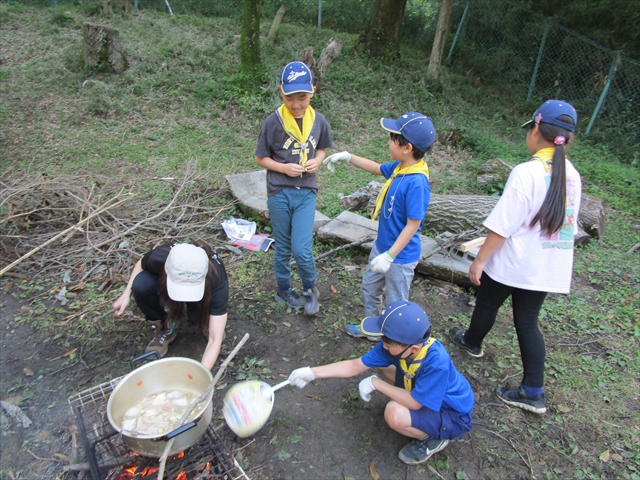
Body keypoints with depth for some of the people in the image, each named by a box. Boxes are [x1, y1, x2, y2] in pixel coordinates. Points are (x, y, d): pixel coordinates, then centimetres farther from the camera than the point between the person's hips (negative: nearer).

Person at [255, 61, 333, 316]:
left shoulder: (318, 120, -1)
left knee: (302, 249, -6)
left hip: (306, 192, 1)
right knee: (283, 247, 12)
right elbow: (260, 158, -1)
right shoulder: (273, 121, -9)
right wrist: (284, 167, -17)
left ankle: (310, 289, 21)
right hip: (279, 192, -1)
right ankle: (284, 289, 35)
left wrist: (317, 161, -7)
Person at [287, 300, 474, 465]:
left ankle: (433, 439, 0)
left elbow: (415, 403, -30)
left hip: (452, 415, -6)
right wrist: (311, 373, -17)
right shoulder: (394, 344, -20)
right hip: (426, 389, 7)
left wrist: (375, 383, -23)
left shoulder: (436, 362, -39)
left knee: (394, 414, -30)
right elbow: (355, 365, -14)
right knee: (382, 366, 1)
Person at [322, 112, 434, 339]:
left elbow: (413, 225, -27)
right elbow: (377, 168, 16)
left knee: (396, 304, 12)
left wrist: (390, 256, -26)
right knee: (369, 288, 26)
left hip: (401, 256, -9)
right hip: (382, 247, 9)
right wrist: (348, 157, 11)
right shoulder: (399, 167, -5)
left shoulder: (417, 183, -31)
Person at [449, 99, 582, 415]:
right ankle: (533, 391, 17)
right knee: (527, 322, 14)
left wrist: (480, 260, -13)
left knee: (487, 304, 20)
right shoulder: (572, 175, 2)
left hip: (512, 262, -6)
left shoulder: (526, 172, -20)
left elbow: (502, 225, -21)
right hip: (547, 266, 6)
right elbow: (568, 222, 13)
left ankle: (472, 341, 46)